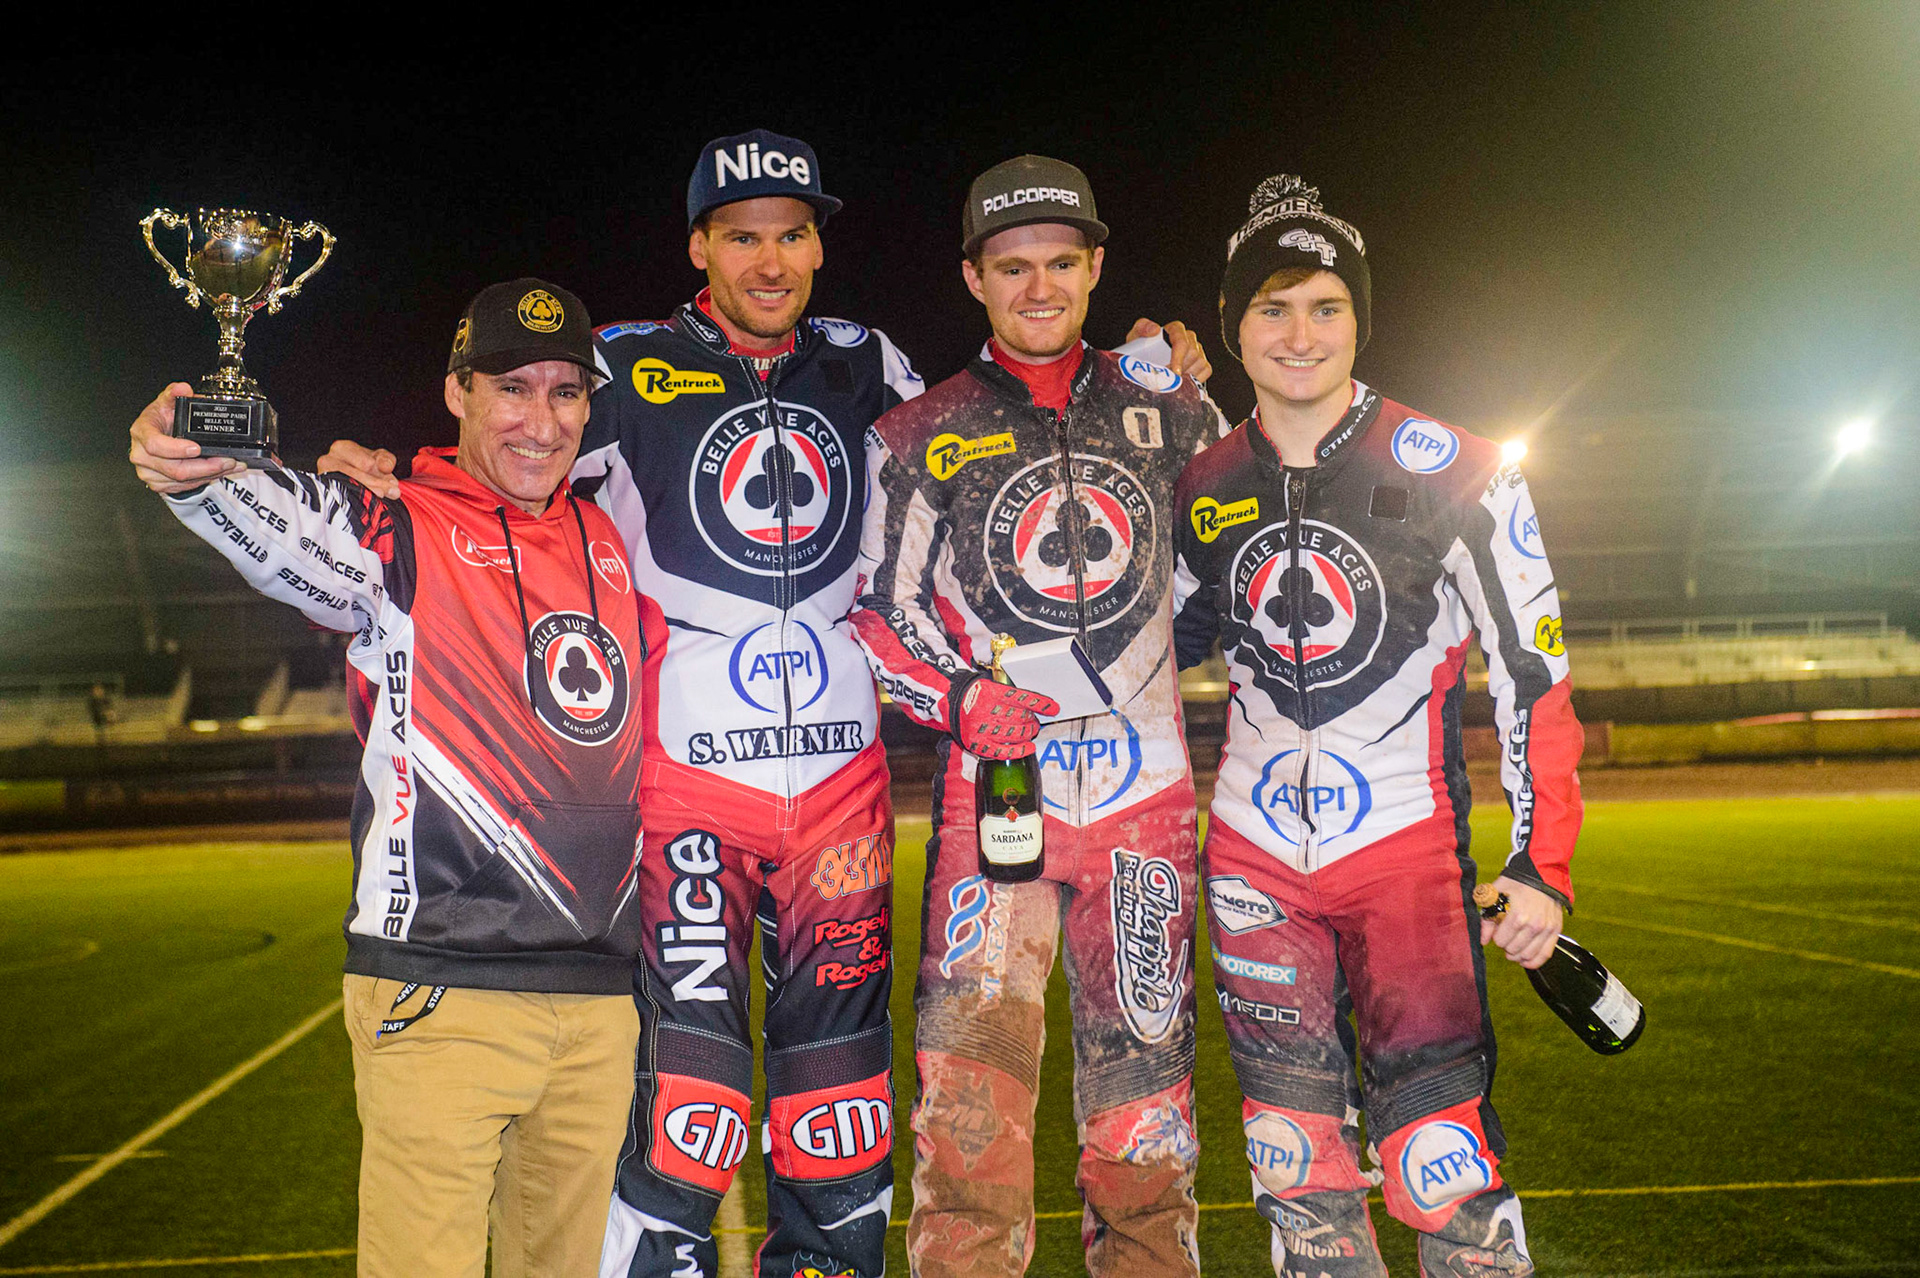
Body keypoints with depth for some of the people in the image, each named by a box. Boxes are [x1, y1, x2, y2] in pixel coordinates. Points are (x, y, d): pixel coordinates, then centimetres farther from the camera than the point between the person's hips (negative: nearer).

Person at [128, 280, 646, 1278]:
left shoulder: (609, 545, 12)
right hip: (439, 991, -5)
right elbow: (297, 538, -26)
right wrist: (196, 476, -45)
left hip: (599, 995, 5)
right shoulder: (403, 531, -3)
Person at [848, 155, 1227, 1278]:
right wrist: (964, 697, -9)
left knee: (1145, 1086, 9)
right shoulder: (919, 436, 6)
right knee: (971, 1111, -9)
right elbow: (877, 614, 5)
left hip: (1147, 785, 2)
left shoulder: (1167, 409, 11)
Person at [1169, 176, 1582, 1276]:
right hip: (1255, 855, 4)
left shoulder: (1453, 473, -7)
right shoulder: (1205, 489, 6)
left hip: (1404, 842, -4)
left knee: (1443, 1171, -10)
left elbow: (1535, 674, -5)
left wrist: (1542, 866, -9)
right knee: (1299, 1170, 10)